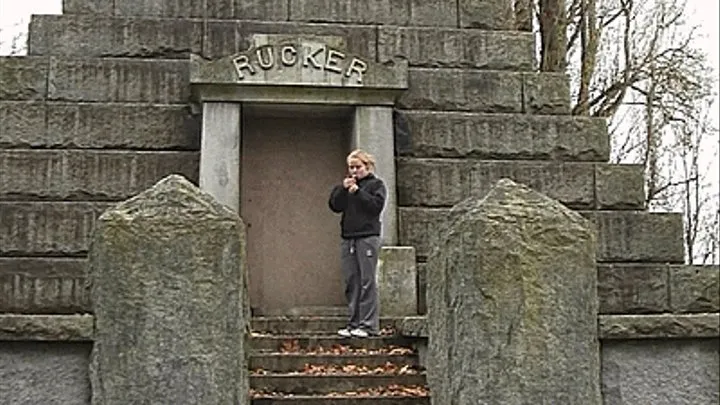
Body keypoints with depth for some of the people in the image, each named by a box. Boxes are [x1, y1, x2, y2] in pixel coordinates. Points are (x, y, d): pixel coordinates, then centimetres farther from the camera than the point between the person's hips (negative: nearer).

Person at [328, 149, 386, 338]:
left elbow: (377, 205, -11)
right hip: (348, 239, 5)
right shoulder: (346, 185, 18)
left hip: (367, 237, -5)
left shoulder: (376, 184, 5)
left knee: (367, 281, -7)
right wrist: (343, 189, -5)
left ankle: (369, 325, -5)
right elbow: (334, 206, 7)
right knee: (351, 282, 5)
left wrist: (358, 192, -11)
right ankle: (353, 324, 10)